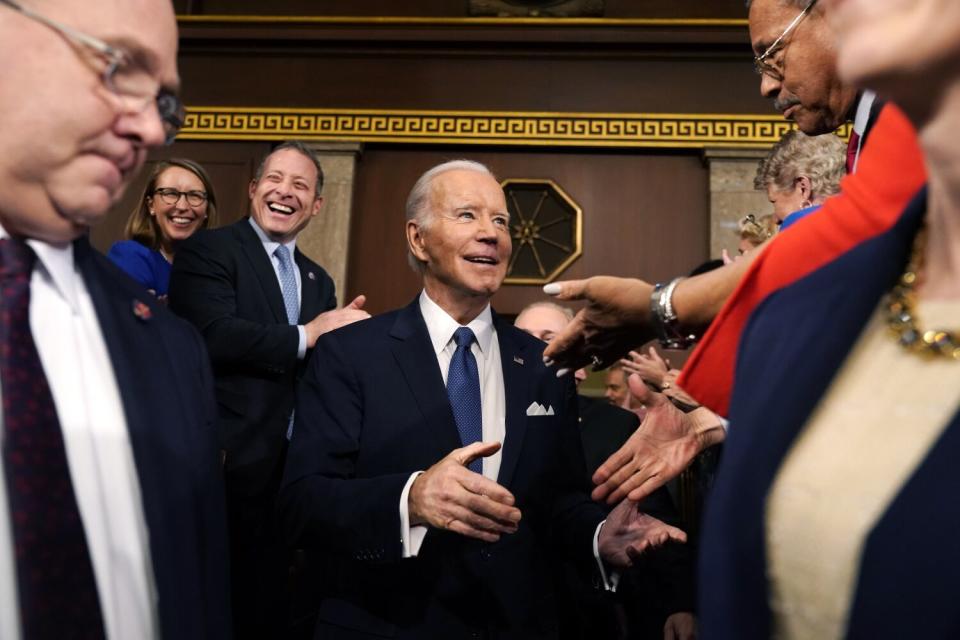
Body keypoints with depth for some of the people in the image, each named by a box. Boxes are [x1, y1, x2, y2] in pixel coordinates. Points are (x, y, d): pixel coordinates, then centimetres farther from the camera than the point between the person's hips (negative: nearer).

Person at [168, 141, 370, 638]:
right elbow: (212, 334, -23)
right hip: (227, 463, -6)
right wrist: (308, 335, -17)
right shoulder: (208, 250, -6)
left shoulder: (318, 279, 15)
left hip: (291, 469, 6)